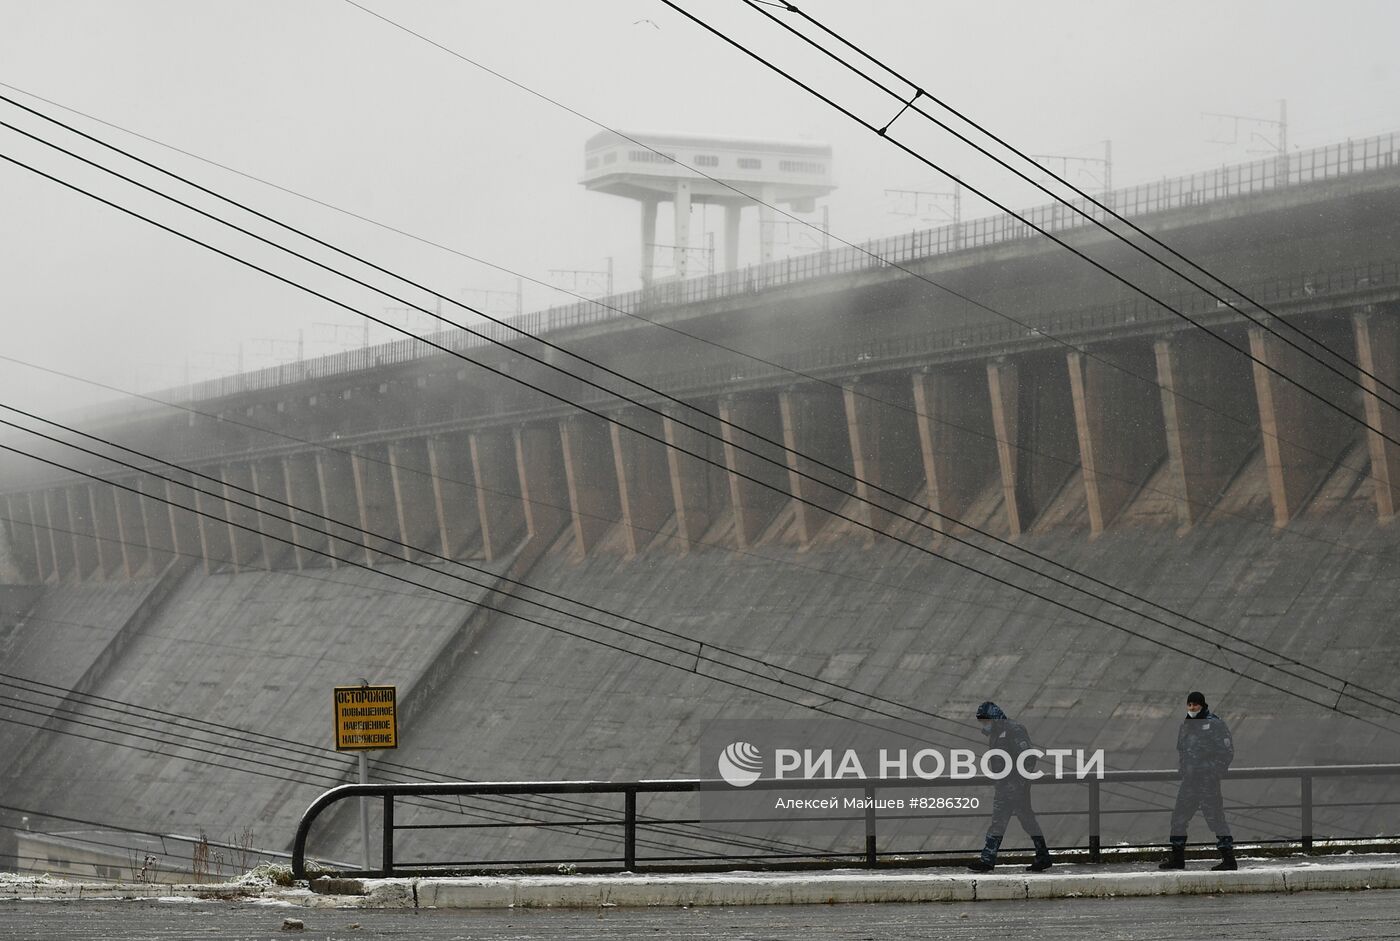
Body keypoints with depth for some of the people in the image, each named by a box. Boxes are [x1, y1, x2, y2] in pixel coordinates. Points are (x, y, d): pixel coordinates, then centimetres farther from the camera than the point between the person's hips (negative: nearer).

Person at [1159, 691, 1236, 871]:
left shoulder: (1215, 724, -6)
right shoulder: (1185, 725, 16)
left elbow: (1227, 751, -7)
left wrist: (1215, 771, -12)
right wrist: (1182, 770, 13)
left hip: (1208, 777, -8)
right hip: (1189, 778, 8)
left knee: (1214, 815, -11)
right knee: (1178, 816, 9)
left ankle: (1228, 858, -8)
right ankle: (1177, 857, 19)